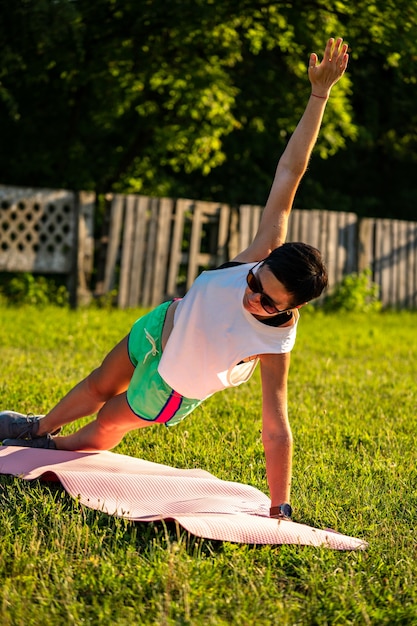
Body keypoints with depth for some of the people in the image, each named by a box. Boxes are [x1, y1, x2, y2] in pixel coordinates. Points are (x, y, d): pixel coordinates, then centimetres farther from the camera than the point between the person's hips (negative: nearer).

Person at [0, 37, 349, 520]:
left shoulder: (276, 345, -41)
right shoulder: (264, 255, -34)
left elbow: (275, 429, -38)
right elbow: (289, 173, -35)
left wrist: (280, 510, -39)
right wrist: (319, 95, -39)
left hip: (174, 385, -3)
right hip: (161, 328, 4)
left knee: (107, 425, 15)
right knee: (98, 388, 25)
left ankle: (54, 449, 49)